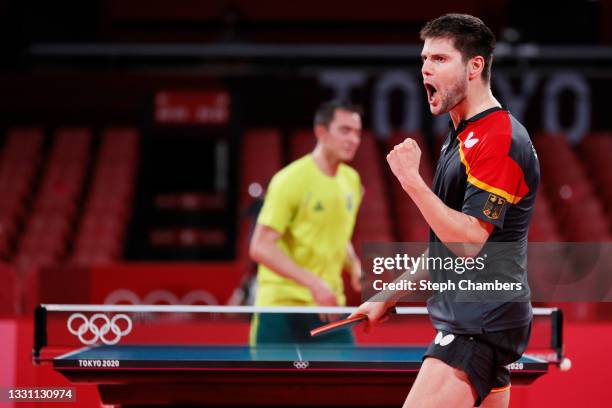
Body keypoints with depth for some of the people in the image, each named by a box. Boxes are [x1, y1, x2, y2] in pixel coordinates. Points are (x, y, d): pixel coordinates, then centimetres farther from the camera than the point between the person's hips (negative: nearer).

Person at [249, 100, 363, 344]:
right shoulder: (291, 181, -12)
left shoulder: (351, 180, 10)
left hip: (327, 306, 6)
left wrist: (354, 267, 3)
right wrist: (313, 282, -25)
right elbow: (260, 248, -17)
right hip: (282, 304, -6)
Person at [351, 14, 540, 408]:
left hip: (483, 323, -11)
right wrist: (388, 299, 23)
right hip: (465, 319, 11)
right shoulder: (463, 137, 18)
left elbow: (468, 240, -22)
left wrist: (413, 181, -23)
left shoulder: (499, 139, -14)